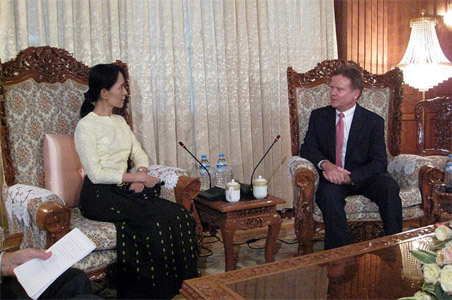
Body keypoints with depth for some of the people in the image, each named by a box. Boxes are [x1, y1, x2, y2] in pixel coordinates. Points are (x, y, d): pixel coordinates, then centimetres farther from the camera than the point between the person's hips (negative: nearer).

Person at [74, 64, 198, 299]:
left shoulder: (119, 121, 16)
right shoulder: (86, 126, -8)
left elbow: (140, 154, 14)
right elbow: (96, 174, -16)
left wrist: (140, 177, -8)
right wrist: (137, 176, -17)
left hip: (123, 189, 7)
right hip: (99, 195, -6)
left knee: (180, 215, -17)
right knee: (157, 220, -28)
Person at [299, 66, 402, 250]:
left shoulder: (373, 121, -1)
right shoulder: (318, 116, 7)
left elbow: (379, 161, -7)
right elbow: (307, 148, -1)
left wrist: (351, 177, -25)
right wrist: (325, 164, -25)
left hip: (363, 177, 0)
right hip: (332, 178, 0)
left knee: (389, 187, -30)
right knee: (328, 193, -33)